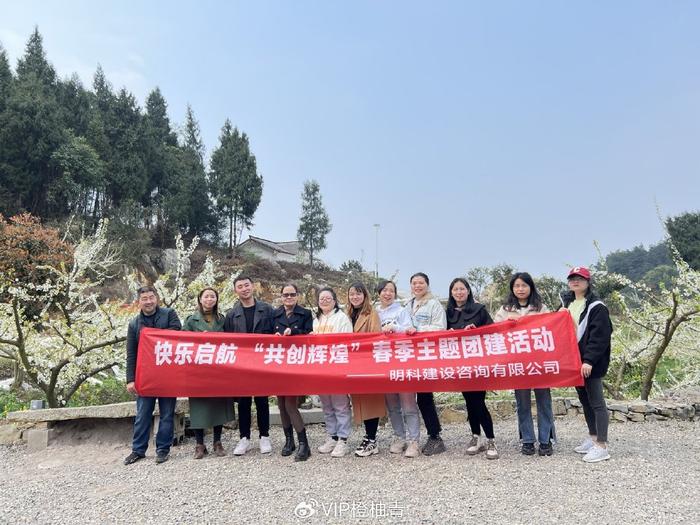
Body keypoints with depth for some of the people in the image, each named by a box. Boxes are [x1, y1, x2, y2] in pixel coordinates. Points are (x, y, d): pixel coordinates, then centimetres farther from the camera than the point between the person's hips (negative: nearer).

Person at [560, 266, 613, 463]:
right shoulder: (566, 303, 13)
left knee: (596, 401, -3)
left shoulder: (596, 307, -11)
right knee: (584, 400, 16)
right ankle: (593, 437, 29)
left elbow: (599, 336, -19)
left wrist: (589, 360, -25)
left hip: (590, 363, -8)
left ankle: (602, 446, 3)